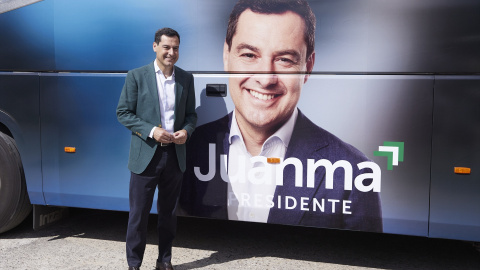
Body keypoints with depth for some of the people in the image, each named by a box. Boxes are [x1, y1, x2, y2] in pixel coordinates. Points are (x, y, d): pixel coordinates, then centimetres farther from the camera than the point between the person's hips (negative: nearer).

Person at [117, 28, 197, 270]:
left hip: (175, 155, 3)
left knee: (168, 212, 14)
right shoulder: (136, 76, -3)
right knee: (138, 213, 3)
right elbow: (123, 113, -4)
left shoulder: (186, 79, 7)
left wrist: (186, 131, -9)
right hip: (145, 156, -3)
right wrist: (151, 131, -16)